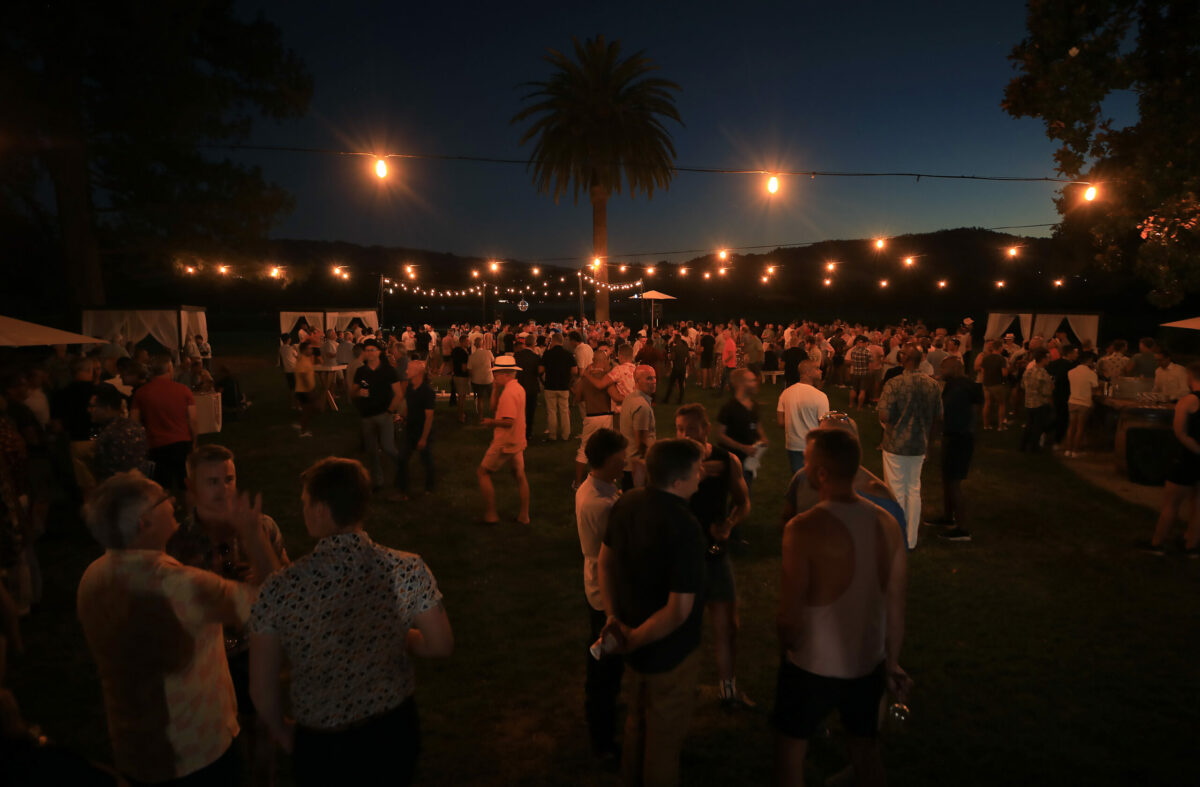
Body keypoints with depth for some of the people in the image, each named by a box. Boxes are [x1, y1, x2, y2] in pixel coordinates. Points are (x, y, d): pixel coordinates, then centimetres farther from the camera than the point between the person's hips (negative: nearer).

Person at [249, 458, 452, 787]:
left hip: (321, 742, -1)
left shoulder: (279, 590, -24)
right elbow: (441, 645, -9)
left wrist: (281, 731, 8)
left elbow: (262, 688, -12)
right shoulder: (409, 570, -22)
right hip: (394, 729, 1)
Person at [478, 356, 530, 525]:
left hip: (505, 442, -10)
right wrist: (496, 388, 4)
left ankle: (490, 514, 6)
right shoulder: (518, 388, 10)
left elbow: (508, 421, -27)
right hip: (517, 441, 10)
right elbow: (494, 408, 13)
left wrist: (491, 422, -12)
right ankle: (524, 515, 22)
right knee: (519, 475, 14)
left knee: (483, 473, 3)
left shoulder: (509, 392, -21)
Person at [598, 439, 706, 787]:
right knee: (665, 731, 19)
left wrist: (614, 618, 5)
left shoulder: (626, 503, -9)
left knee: (638, 716, 31)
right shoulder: (684, 527, -32)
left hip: (635, 634, 7)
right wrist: (634, 640, -17)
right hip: (669, 650, -7)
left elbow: (604, 561, 3)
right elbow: (679, 611, -31)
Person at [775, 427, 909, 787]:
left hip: (813, 665, -4)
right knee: (866, 748, 27)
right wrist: (892, 662, 12)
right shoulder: (886, 523, -10)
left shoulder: (804, 528, -26)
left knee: (792, 749, 19)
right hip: (868, 663, 5)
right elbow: (896, 606, -1)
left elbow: (791, 611, -20)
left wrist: (787, 646, 1)